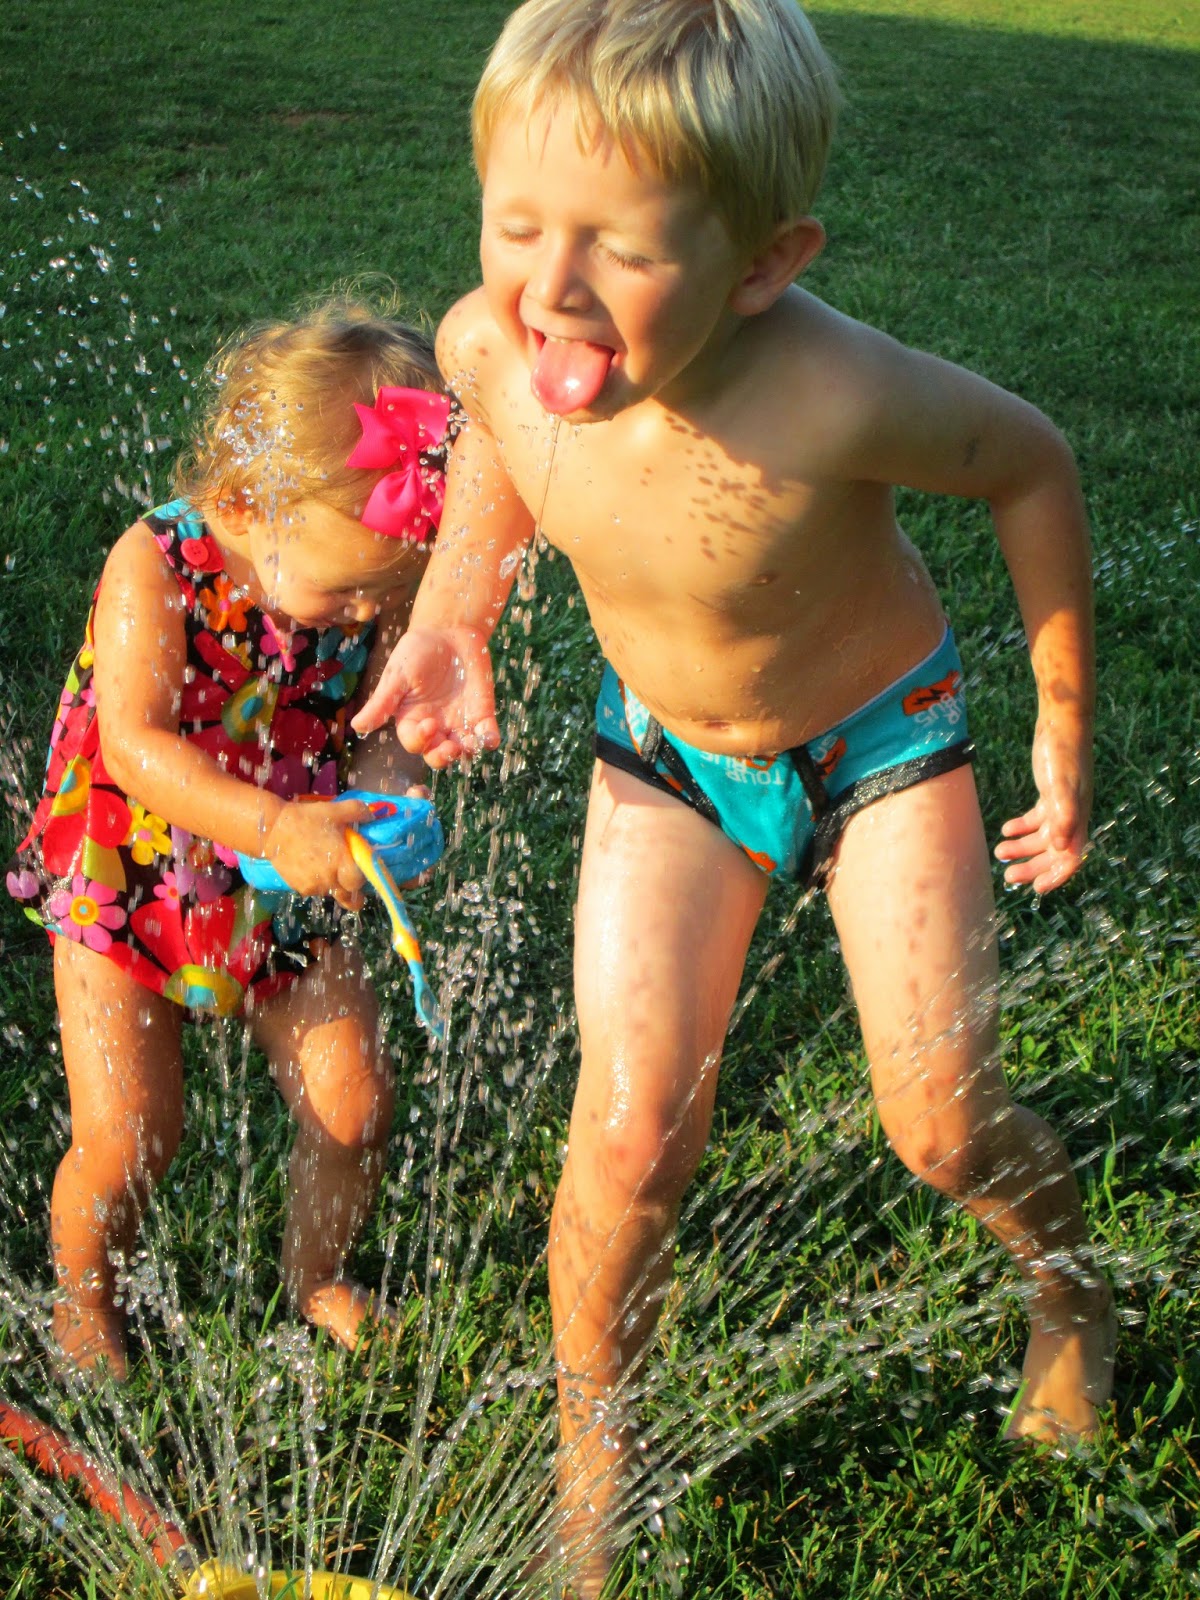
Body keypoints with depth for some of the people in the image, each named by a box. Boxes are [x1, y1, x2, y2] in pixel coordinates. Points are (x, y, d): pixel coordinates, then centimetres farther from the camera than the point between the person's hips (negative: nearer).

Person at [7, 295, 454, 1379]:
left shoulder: (375, 583, -12)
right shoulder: (157, 565, -24)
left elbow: (394, 716, -6)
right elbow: (132, 744, -32)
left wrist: (387, 782, -31)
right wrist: (275, 825, -46)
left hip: (287, 896, 4)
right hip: (127, 885, -3)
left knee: (357, 1102, 2)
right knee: (126, 1138, -7)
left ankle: (317, 1276, 33)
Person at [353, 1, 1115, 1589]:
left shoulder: (832, 396, -39)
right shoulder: (491, 341, -26)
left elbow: (1032, 465, -17)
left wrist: (1065, 729, -9)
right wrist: (453, 612, -8)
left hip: (883, 739, -2)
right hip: (666, 754, 3)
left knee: (943, 1123, -2)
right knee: (629, 1131, -6)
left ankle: (1071, 1289, 37)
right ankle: (592, 1470, 21)